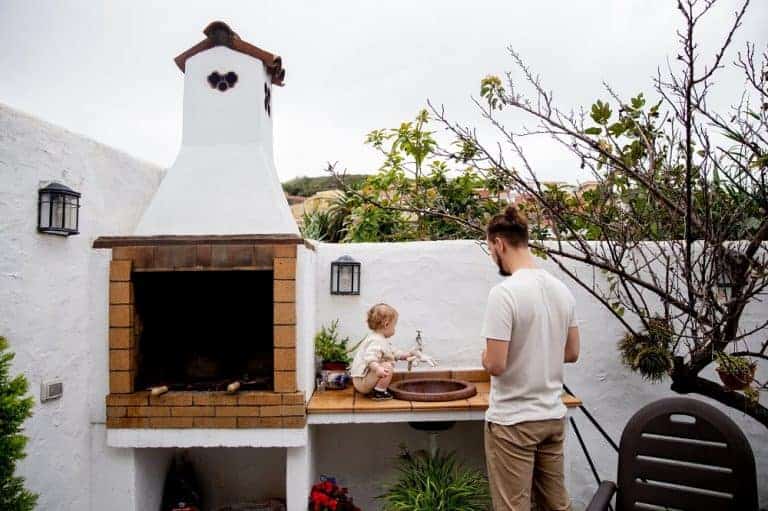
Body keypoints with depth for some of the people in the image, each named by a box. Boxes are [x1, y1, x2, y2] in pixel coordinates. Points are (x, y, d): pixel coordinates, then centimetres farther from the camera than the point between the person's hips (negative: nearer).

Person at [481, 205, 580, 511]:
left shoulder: (504, 292, -20)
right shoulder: (562, 289, 3)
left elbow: (495, 365, -21)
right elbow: (571, 353, 12)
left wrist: (485, 356, -1)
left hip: (513, 421, -7)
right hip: (553, 416, 7)